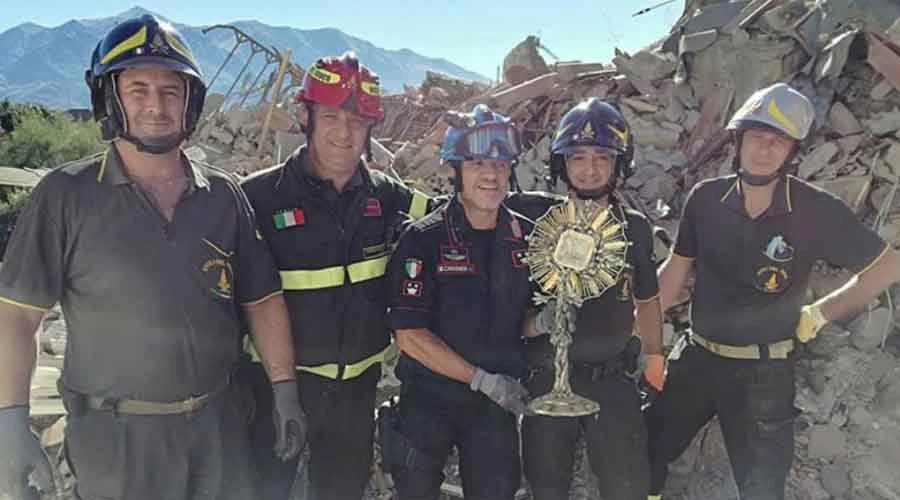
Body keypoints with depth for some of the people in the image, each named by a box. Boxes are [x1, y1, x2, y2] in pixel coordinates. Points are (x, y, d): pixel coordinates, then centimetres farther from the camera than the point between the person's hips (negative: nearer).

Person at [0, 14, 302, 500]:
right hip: (114, 437, -3)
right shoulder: (66, 195, -8)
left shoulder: (223, 196, 1)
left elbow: (262, 300, 7)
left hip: (220, 424, 3)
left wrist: (284, 388, 4)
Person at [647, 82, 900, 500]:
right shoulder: (705, 198, -8)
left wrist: (819, 314, -2)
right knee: (644, 453, 11)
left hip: (764, 373, -2)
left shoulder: (817, 211, -15)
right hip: (695, 358, 3)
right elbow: (675, 271, 2)